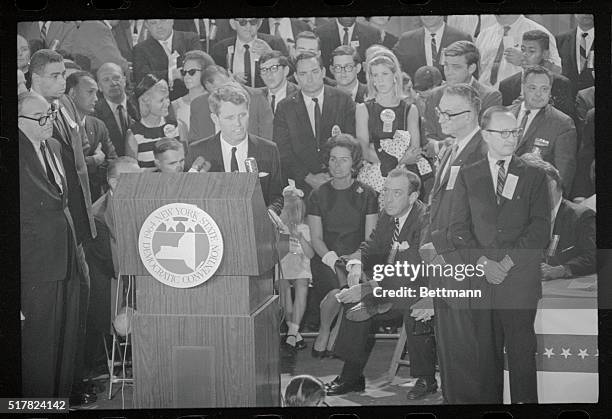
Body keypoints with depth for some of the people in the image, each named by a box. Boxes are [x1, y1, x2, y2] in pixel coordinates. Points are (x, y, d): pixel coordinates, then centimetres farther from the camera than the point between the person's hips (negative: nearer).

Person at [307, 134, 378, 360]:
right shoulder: (318, 195, 8)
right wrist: (331, 257, -15)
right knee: (337, 291, -32)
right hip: (326, 258, 0)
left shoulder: (367, 194, 7)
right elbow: (316, 238, 4)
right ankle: (324, 331, -2)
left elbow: (370, 239, 3)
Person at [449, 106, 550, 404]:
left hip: (521, 277, -1)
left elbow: (540, 228, 0)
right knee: (486, 351, 3)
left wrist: (509, 261, -10)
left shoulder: (534, 176, 9)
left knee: (521, 351, -4)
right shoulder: (467, 176, 13)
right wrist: (482, 262, -8)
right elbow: (458, 228, 6)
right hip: (481, 279, 1)